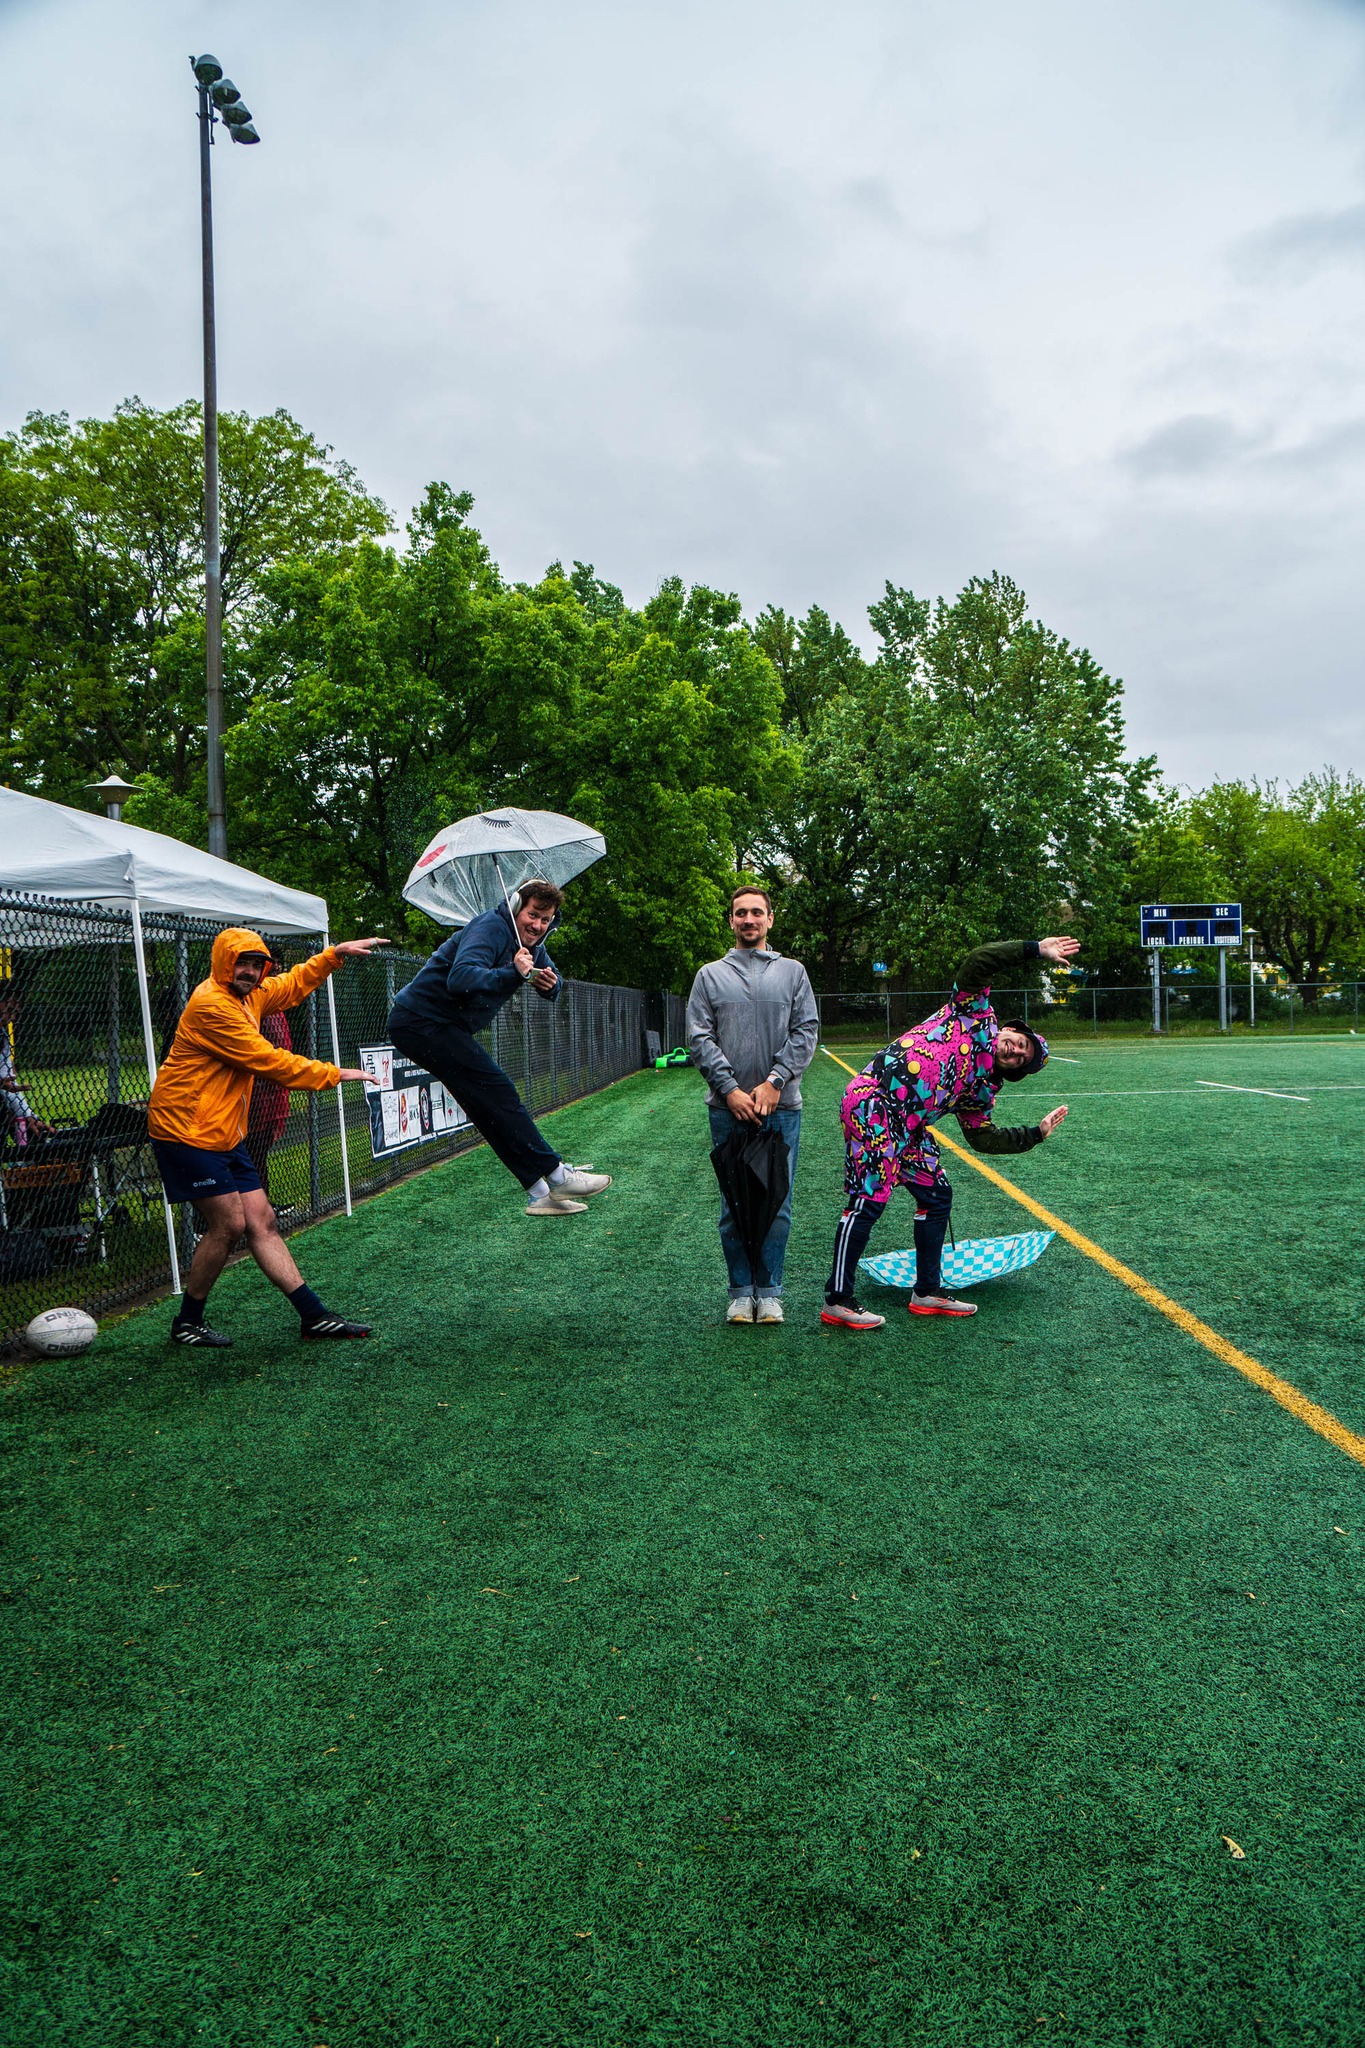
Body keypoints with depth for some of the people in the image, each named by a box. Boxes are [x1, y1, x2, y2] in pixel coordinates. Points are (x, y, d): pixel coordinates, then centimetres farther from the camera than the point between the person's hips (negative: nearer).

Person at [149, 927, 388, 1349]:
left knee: (262, 1222, 5)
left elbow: (293, 986, 30)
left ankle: (314, 1316, 5)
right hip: (188, 1131, -9)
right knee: (228, 1224, -8)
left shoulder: (248, 996, 11)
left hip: (226, 1135, 9)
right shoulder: (211, 1005, -18)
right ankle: (187, 1323, 11)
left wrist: (335, 954, 18)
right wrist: (334, 1074, -12)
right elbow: (268, 1061, -19)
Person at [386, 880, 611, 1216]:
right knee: (497, 1094, -16)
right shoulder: (490, 929, -19)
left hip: (443, 1026, 10)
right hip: (422, 1021, -10)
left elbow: (551, 994, 16)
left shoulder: (531, 944, 10)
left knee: (492, 1107, 7)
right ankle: (556, 1176, -14)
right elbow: (461, 978, -35)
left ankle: (539, 1195, 9)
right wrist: (512, 973, -40)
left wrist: (550, 984, -7)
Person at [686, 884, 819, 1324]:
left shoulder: (793, 972, 11)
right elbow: (699, 1038, 2)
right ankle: (741, 1291, 13)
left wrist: (775, 1082, -9)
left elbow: (806, 1033, 4)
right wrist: (730, 1089, -9)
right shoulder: (710, 975, 10)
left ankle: (770, 1291, 11)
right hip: (727, 1107, 0)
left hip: (782, 1106, 0)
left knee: (777, 1204, 1)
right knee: (734, 1205, 3)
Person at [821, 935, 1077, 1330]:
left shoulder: (982, 1089, 20)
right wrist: (1037, 949, -7)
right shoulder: (976, 1017, 4)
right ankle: (837, 1301, -4)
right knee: (869, 1200, -11)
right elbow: (977, 963, -7)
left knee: (937, 1195, 12)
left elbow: (984, 1138, 18)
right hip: (874, 1103, -9)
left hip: (907, 1128, 9)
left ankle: (928, 1291, 25)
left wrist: (1036, 1133, 20)